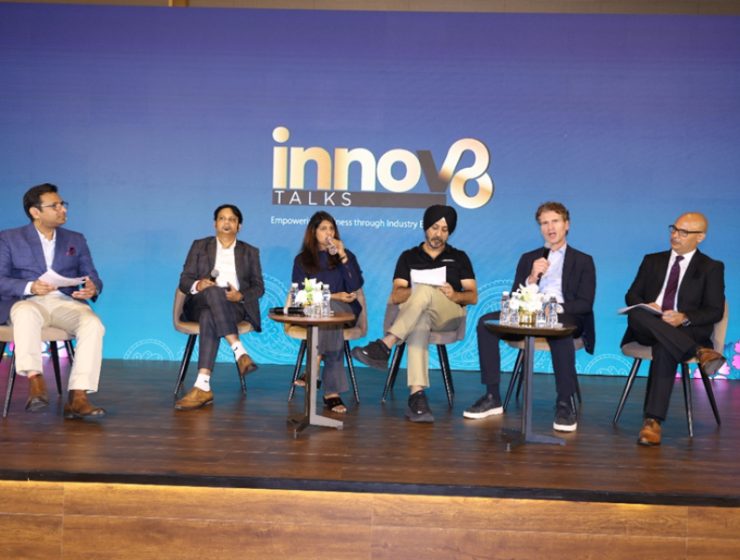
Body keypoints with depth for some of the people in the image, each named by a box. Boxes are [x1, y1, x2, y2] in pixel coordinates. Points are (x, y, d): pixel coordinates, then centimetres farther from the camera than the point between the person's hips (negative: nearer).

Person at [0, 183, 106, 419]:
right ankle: (35, 382, -46)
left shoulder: (76, 240, 20)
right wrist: (29, 287, -20)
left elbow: (92, 277, 13)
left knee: (93, 323, -31)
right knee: (27, 313, -39)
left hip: (65, 302, 2)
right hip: (25, 301, -2)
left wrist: (92, 288, -13)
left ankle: (78, 397, -36)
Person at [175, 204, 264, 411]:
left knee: (209, 315, -38)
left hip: (235, 307, 0)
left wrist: (240, 295, -11)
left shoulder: (250, 252, 19)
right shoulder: (200, 246, 18)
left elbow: (259, 287, 11)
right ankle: (240, 352, -46)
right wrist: (198, 285, -15)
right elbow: (184, 280, 10)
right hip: (200, 303, 0)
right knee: (214, 292, -38)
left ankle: (203, 386, -45)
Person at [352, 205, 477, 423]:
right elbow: (396, 296, 6)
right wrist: (416, 292, -15)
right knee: (419, 323, -40)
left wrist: (454, 295, -11)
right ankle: (417, 394, -50)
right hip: (414, 315, 0)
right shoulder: (409, 257, 18)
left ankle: (384, 346, -42)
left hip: (449, 315, 0)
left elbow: (473, 297, 11)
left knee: (424, 291, -34)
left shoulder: (459, 258, 19)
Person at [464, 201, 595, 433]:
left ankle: (565, 403, -30)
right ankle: (492, 396, -21)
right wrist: (532, 278, -5)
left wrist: (557, 308, -17)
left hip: (565, 317, -3)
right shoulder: (528, 258, 23)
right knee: (486, 322, -24)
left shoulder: (583, 261, 15)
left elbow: (585, 304, 2)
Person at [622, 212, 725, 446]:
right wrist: (645, 305, -12)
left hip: (687, 330, -3)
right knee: (636, 314, -34)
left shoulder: (711, 268, 12)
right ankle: (699, 352, -42)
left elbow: (715, 312, 2)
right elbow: (631, 295, 13)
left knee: (664, 348, -38)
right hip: (648, 328, 3)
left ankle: (652, 421, -40)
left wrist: (684, 318, -18)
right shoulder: (652, 260, 20)